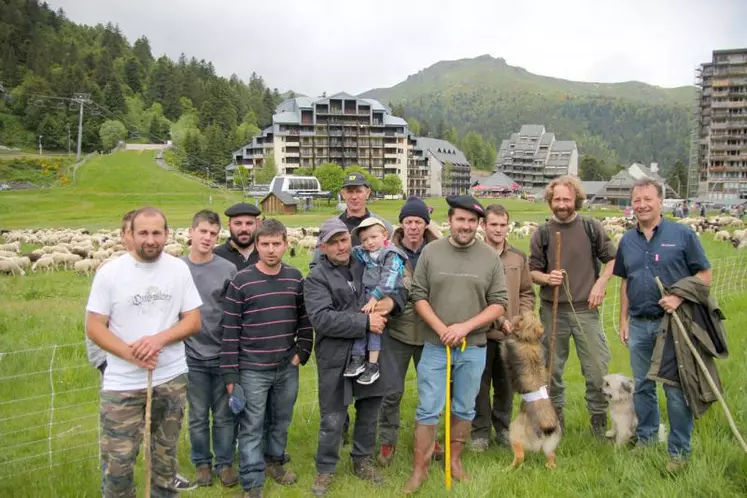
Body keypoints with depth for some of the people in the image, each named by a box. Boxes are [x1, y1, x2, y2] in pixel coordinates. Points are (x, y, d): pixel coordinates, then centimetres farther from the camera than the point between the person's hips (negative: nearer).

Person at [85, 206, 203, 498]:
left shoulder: (179, 269, -2)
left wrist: (159, 339, -18)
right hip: (122, 384, -2)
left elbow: (193, 321, -1)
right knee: (118, 462, 3)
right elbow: (94, 327, -6)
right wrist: (130, 353, -19)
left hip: (172, 379, 2)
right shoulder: (110, 273, -8)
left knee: (166, 454, 16)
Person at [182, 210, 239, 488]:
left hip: (223, 355, 0)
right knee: (198, 416, 13)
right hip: (192, 356, 0)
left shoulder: (228, 270, -6)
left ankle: (224, 463, 28)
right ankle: (202, 463, 32)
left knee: (224, 416, 11)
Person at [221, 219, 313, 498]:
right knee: (251, 428, 4)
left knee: (282, 421, 18)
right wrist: (230, 375, -9)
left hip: (287, 368, 4)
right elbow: (230, 331, -8)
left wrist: (302, 352, 0)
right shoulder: (240, 282, -10)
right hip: (252, 370, -4)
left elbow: (305, 319, 11)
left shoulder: (295, 278, 2)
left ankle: (274, 462, 41)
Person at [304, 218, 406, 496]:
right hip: (336, 359, -4)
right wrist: (365, 322, -24)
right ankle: (325, 470, 28)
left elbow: (399, 288, 12)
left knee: (369, 414, 18)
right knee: (332, 420, 7)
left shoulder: (368, 266, 5)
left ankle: (362, 461, 39)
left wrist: (392, 301, -13)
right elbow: (321, 319, -21)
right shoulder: (316, 277, -8)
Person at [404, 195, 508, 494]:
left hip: (473, 348, 1)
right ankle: (419, 470, 16)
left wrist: (465, 327, -14)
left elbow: (499, 304, -2)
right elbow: (418, 296, -2)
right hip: (435, 346, -1)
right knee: (428, 410, 3)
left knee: (464, 409, 14)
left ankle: (455, 461, 32)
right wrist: (442, 329, -13)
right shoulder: (430, 252, -3)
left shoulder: (490, 257, -2)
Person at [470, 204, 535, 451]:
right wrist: (498, 319, -14)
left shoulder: (519, 258, 7)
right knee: (480, 384, 6)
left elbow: (527, 293, 13)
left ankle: (503, 429, 32)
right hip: (481, 332, -4)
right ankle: (480, 432, 21)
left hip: (511, 335, 4)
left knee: (506, 385, 15)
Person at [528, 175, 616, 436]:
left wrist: (600, 283, -4)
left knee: (598, 367, 2)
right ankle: (555, 417, 28)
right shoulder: (542, 233, 2)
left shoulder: (592, 228, 1)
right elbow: (532, 270, 6)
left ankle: (599, 420, 20)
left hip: (585, 309, -1)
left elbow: (612, 258, 9)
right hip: (552, 310, 1)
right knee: (552, 368, 11)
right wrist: (546, 278, -15)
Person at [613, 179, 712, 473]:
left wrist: (679, 297, -19)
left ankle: (679, 450, 14)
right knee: (642, 386, 14)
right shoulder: (627, 241, 9)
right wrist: (623, 319, 11)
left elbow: (705, 275, -3)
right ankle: (646, 438, 30)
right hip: (639, 325, 4)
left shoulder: (682, 235, -5)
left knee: (676, 389, 1)